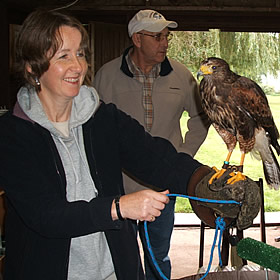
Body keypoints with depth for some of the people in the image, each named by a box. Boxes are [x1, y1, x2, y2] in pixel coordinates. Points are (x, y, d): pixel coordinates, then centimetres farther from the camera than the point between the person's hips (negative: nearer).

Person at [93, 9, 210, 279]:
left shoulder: (180, 74, -1)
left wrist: (185, 153, 5)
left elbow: (201, 116, 14)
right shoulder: (107, 75, -7)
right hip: (120, 185, -2)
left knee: (159, 257, 18)